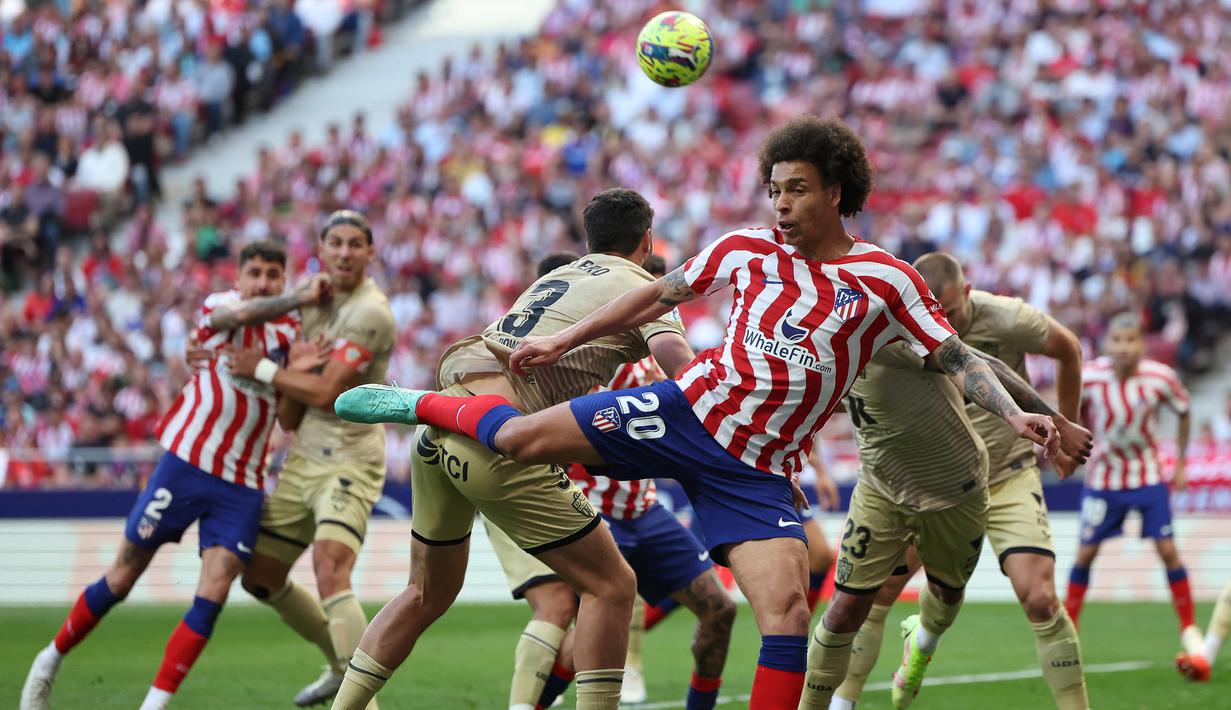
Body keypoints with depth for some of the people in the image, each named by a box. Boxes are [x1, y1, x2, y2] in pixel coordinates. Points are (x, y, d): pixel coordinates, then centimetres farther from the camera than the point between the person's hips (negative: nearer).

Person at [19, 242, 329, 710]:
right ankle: (52, 660, 23)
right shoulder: (217, 305, -2)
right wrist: (300, 298, -32)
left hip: (243, 483, 4)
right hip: (188, 461, -4)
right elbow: (241, 314, -28)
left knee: (213, 595, -10)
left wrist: (298, 371, -8)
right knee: (123, 578, 3)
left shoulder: (289, 330, 12)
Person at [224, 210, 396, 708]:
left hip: (348, 460, -9)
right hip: (302, 459, 9)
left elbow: (326, 391, -20)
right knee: (261, 578, 15)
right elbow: (289, 416, 7)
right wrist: (298, 367, -14)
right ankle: (341, 662, 34)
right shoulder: (312, 304, 10)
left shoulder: (369, 312, -14)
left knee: (329, 571, -28)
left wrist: (262, 369, -8)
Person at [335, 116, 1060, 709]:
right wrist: (563, 341, 19)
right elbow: (660, 295, 16)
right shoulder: (747, 249, 4)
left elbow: (956, 356, 0)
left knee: (789, 611, -19)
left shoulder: (886, 280, -3)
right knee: (519, 437, -2)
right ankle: (423, 404, 27)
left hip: (758, 471, -1)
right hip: (691, 409, 1)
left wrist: (1015, 414, -16)